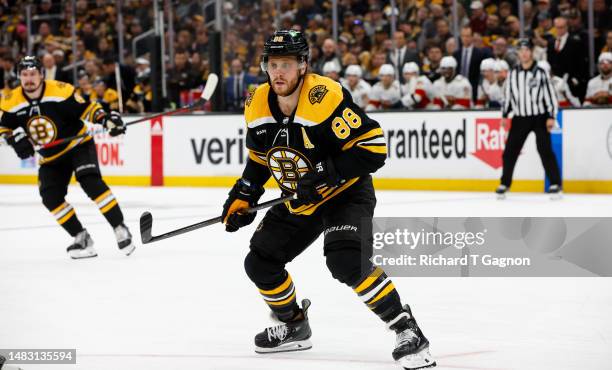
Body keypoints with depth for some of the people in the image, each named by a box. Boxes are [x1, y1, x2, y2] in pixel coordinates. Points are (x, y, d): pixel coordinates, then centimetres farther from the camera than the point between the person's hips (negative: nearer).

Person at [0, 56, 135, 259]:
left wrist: (105, 119, -31)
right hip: (51, 157, 5)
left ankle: (120, 229, -19)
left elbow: (86, 108, -16)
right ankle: (81, 238, 2)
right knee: (51, 197, -10)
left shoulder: (61, 91, -22)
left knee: (90, 181, -25)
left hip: (79, 145, -5)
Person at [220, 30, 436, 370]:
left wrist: (328, 174, -32)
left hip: (346, 193, -8)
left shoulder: (326, 98, -27)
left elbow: (374, 146, -28)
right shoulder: (258, 106, -5)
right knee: (260, 263, 6)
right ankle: (294, 326, 31)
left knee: (346, 261, -30)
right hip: (298, 202, 8)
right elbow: (259, 159, 14)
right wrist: (241, 198, 6)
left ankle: (407, 331, -23)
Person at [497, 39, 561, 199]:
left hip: (539, 117, -3)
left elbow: (550, 95, -4)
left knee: (545, 150, -10)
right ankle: (504, 184, 13)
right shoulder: (513, 74, 6)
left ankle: (555, 184, -6)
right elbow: (507, 95, 15)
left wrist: (551, 117, -10)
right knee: (510, 151, 1)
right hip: (520, 118, 3)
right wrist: (505, 115, 10)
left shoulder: (540, 73, -4)